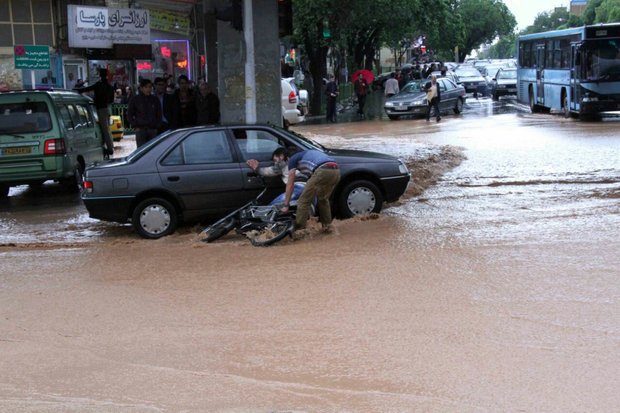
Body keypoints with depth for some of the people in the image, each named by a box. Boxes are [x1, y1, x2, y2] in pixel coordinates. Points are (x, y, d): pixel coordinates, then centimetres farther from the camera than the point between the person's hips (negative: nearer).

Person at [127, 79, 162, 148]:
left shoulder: (155, 100, 10)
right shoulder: (135, 99, 3)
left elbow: (159, 115, 16)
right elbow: (129, 115, 6)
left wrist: (156, 126, 5)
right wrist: (135, 126, -3)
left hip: (152, 129, 2)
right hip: (140, 129, -2)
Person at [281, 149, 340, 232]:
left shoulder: (293, 159, 20)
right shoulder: (309, 154, 41)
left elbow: (290, 185, 17)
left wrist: (286, 205, 22)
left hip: (322, 172, -7)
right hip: (336, 171, 7)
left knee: (304, 201, 4)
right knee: (323, 199, 30)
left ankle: (299, 231, 5)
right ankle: (327, 225, 30)